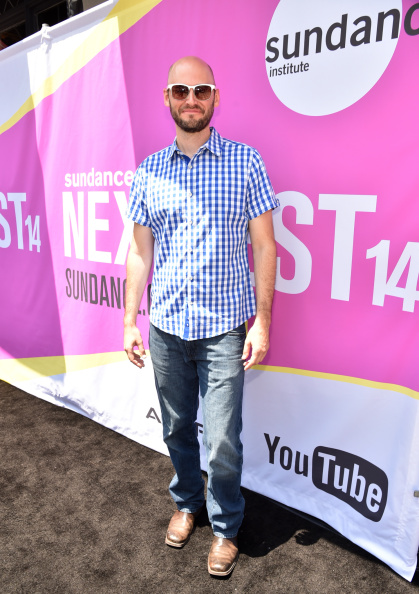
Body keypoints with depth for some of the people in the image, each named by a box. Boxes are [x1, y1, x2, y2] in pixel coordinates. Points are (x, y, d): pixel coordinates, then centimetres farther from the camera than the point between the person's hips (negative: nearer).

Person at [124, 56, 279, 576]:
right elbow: (140, 250, 9)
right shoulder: (149, 171, 6)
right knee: (177, 429, 17)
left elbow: (264, 246, -1)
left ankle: (225, 527, 31)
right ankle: (186, 503, 44)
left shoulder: (245, 162, -1)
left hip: (224, 327, -2)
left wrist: (262, 321, -6)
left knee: (223, 442, 3)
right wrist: (130, 321, 5)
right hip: (166, 327, 3)